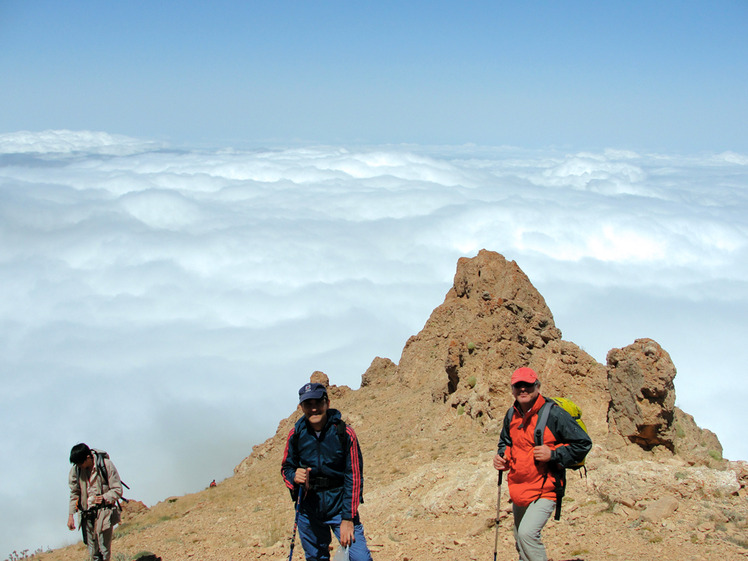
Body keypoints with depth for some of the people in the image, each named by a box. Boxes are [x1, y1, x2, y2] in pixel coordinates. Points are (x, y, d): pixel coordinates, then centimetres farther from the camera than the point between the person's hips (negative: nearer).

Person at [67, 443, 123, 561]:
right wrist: (71, 515, 3)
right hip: (87, 514, 4)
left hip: (104, 512, -4)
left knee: (104, 550, -7)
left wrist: (104, 498, -22)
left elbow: (117, 490, -6)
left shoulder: (106, 465, -11)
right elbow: (74, 494, 11)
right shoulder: (75, 470, 1)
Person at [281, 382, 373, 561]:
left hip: (340, 505, -3)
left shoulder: (345, 433, -10)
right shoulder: (296, 434, -2)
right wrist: (294, 476, -14)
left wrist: (348, 518, -13)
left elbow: (354, 477, -9)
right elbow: (286, 467, 11)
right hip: (308, 509, 3)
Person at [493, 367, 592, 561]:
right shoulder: (511, 416, 5)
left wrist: (553, 455, -21)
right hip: (518, 490, 7)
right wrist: (501, 458, 4)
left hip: (544, 490, -7)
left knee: (527, 533, -26)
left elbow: (583, 443, -11)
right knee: (521, 543, 17)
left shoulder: (553, 414, -14)